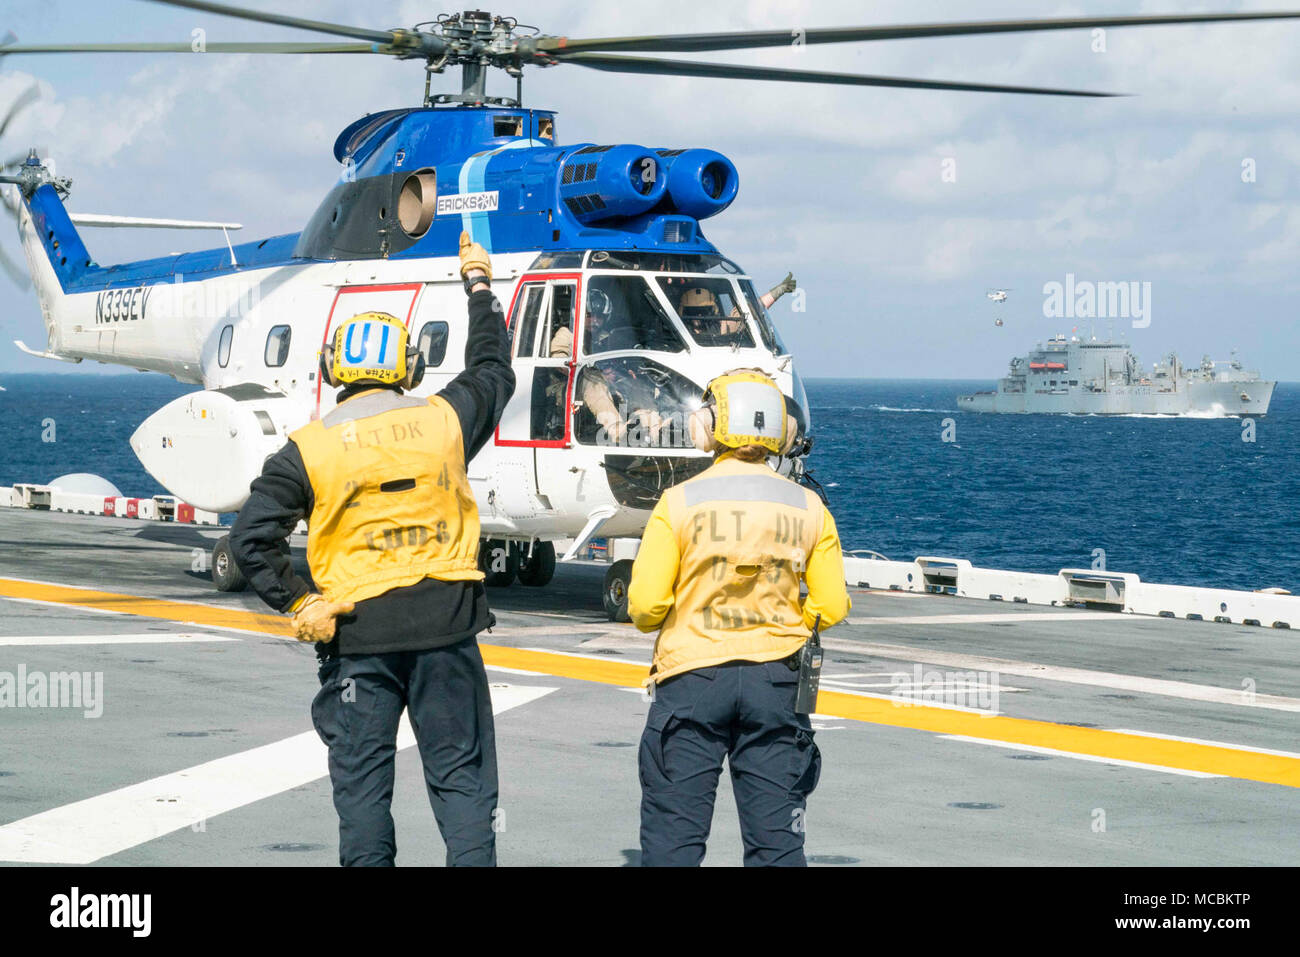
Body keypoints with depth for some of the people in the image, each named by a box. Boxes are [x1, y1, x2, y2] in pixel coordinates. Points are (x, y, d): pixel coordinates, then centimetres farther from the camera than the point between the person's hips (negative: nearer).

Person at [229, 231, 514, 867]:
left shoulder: (308, 448, -4)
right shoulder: (443, 419, 1)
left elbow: (251, 539, -9)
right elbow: (493, 371, 21)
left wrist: (298, 603, -4)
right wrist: (479, 285, 34)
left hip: (356, 630, -1)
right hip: (446, 621, 1)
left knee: (361, 778, 8)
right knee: (460, 774, 7)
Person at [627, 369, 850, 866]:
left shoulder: (680, 502, -6)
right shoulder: (808, 508, 1)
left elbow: (645, 606, -9)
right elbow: (831, 608, 3)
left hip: (691, 676, -2)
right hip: (777, 682, 2)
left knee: (672, 832, 5)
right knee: (777, 835, 7)